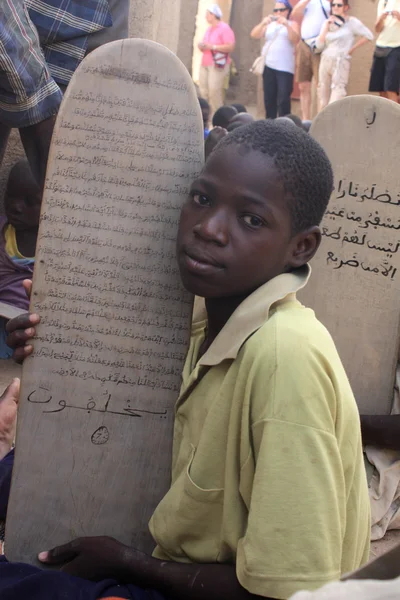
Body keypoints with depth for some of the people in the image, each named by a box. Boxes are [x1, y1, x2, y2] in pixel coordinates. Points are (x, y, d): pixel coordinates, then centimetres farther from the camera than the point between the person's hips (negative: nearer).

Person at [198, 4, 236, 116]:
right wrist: (202, 47, 4)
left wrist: (212, 46, -18)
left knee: (214, 92, -14)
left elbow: (231, 47, -15)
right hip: (205, 64, 8)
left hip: (218, 65, -8)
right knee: (203, 92, 2)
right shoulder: (209, 29, 17)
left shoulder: (224, 28, -7)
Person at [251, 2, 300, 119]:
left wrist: (287, 25, -21)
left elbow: (295, 39, -9)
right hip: (268, 66, 4)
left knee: (283, 99, -12)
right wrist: (263, 23, -13)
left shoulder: (292, 24, 9)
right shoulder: (269, 25, 18)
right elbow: (254, 35, 4)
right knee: (269, 98, 5)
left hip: (285, 67, -4)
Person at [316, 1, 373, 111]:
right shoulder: (328, 23, 16)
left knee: (337, 93, -17)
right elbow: (319, 45, 7)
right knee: (322, 95, 3)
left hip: (341, 61, -6)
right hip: (325, 61, 6)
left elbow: (368, 35, -4)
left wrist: (353, 48, -3)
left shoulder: (351, 22, 2)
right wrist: (327, 27, 0)